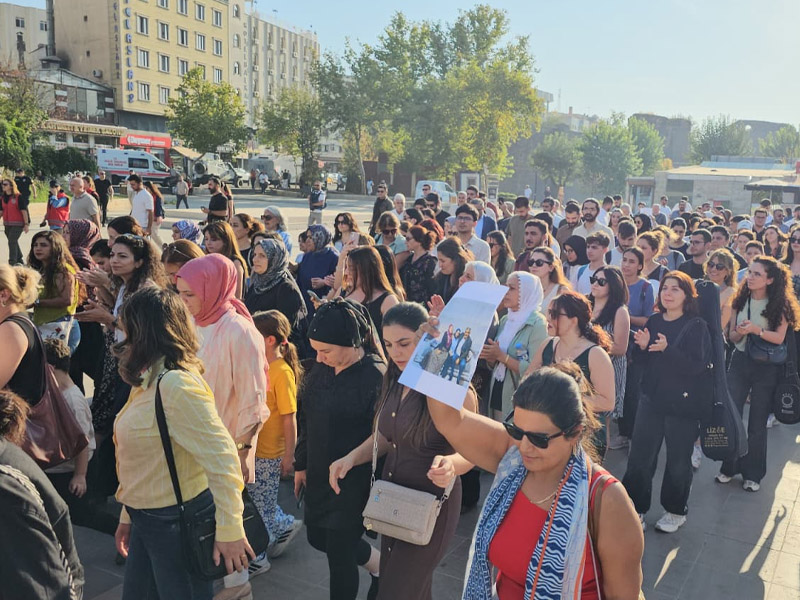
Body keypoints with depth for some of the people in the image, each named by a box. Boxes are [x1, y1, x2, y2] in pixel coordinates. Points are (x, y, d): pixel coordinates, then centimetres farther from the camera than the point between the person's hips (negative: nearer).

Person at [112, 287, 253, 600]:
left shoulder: (176, 384, -23)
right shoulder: (148, 381, 8)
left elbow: (221, 458, -27)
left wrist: (229, 531, -25)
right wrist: (128, 516, 17)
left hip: (177, 521, -9)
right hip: (145, 521, 9)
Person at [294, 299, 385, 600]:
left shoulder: (375, 376, -23)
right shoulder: (322, 368, -2)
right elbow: (306, 420, 10)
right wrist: (301, 464, 15)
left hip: (353, 482, -8)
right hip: (318, 474, 8)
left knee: (339, 555, 5)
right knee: (318, 538, 23)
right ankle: (380, 566, 47)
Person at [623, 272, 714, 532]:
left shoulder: (697, 326, -9)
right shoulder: (654, 321, 5)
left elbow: (696, 364, -20)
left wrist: (667, 349, -33)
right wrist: (642, 347, -11)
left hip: (684, 403, -4)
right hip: (652, 399, 4)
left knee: (678, 460, 9)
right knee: (639, 456, 4)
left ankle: (676, 511, 29)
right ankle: (636, 508, 20)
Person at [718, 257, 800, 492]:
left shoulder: (780, 305, -7)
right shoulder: (740, 300, 1)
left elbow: (779, 338, -14)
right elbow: (732, 336, 2)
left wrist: (756, 329, -28)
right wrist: (740, 332, -19)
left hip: (767, 367, -3)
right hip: (740, 361, 3)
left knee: (757, 423, 6)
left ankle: (753, 474, 19)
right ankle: (729, 466, 18)